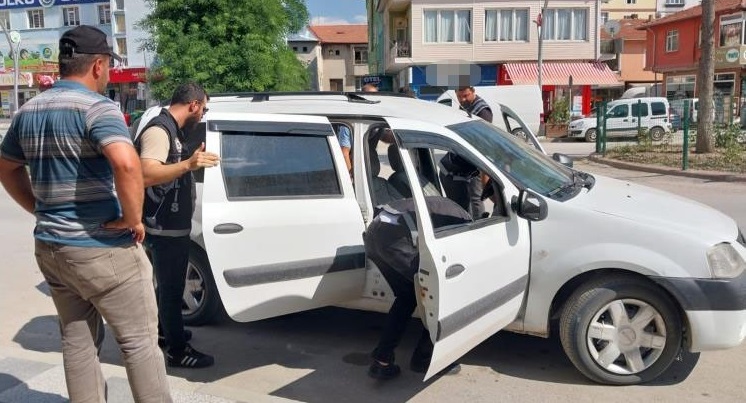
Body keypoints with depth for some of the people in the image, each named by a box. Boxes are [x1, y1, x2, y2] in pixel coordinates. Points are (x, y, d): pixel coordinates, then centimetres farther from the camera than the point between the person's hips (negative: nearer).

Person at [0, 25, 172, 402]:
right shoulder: (95, 107, -16)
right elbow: (126, 163, -34)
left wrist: (42, 211, 19)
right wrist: (132, 218, -20)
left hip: (49, 246, 8)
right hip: (102, 248, -8)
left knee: (77, 342, 17)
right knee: (139, 340, 5)